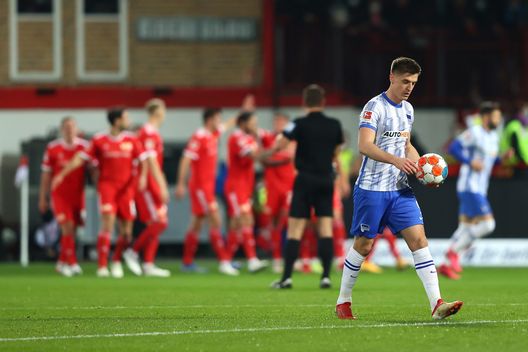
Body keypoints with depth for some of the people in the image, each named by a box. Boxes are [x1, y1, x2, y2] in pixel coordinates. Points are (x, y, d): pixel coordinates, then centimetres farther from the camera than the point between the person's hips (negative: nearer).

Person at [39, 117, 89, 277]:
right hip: (59, 195, -2)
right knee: (67, 227, -14)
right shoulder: (52, 148, -1)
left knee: (71, 230, 8)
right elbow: (46, 174, 5)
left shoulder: (84, 147, 1)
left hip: (78, 195, 2)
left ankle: (62, 262, 22)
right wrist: (42, 198, 6)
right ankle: (72, 263, -15)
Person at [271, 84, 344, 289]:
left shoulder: (300, 124, -8)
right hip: (326, 179, 3)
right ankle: (326, 276, -4)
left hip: (305, 180, -3)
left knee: (295, 229, -2)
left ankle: (287, 277, -6)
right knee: (326, 229, 4)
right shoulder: (334, 125, 4)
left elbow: (279, 145, -11)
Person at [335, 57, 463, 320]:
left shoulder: (407, 110, 13)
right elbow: (365, 145, -24)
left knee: (418, 239, -7)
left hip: (400, 189, 6)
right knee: (363, 245, 3)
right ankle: (343, 302, 20)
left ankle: (436, 304, -15)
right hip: (371, 188, -6)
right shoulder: (375, 107, -12)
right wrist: (396, 160, -37)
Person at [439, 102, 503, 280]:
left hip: (480, 190, 9)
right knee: (487, 224, -15)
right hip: (469, 187, -9)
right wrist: (470, 162, -22)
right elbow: (453, 148, -14)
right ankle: (453, 251, -7)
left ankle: (447, 265, 12)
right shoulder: (474, 133, -11)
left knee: (465, 227, 9)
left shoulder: (494, 136, 15)